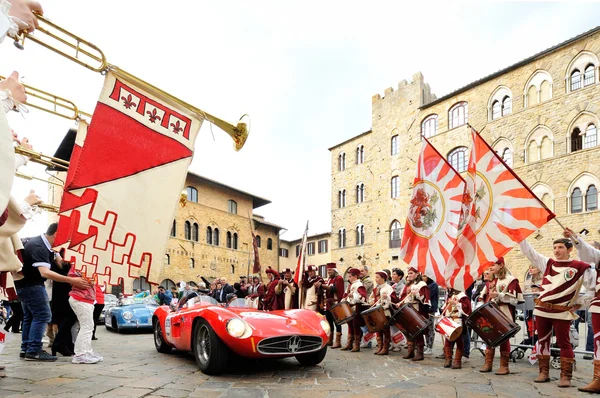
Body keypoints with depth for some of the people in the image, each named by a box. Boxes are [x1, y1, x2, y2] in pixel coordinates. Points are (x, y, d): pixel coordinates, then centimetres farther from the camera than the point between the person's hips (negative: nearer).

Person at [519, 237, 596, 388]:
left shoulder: (579, 266, -3)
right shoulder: (548, 263, 7)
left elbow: (592, 283, -7)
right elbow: (529, 252, 7)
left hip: (562, 312, -4)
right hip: (542, 310, 4)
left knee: (564, 343, 1)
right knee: (542, 340, 9)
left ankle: (566, 376, 9)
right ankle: (544, 372, 19)